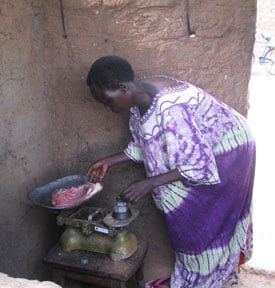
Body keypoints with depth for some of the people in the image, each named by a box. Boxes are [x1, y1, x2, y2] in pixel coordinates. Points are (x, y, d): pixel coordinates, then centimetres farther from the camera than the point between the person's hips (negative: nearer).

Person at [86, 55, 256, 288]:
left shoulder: (169, 109, -38)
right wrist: (109, 161, -1)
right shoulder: (141, 97, -10)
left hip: (226, 153, -8)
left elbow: (199, 165, -32)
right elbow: (146, 143, 4)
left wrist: (149, 184, -32)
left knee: (207, 221, 5)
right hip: (200, 147, 8)